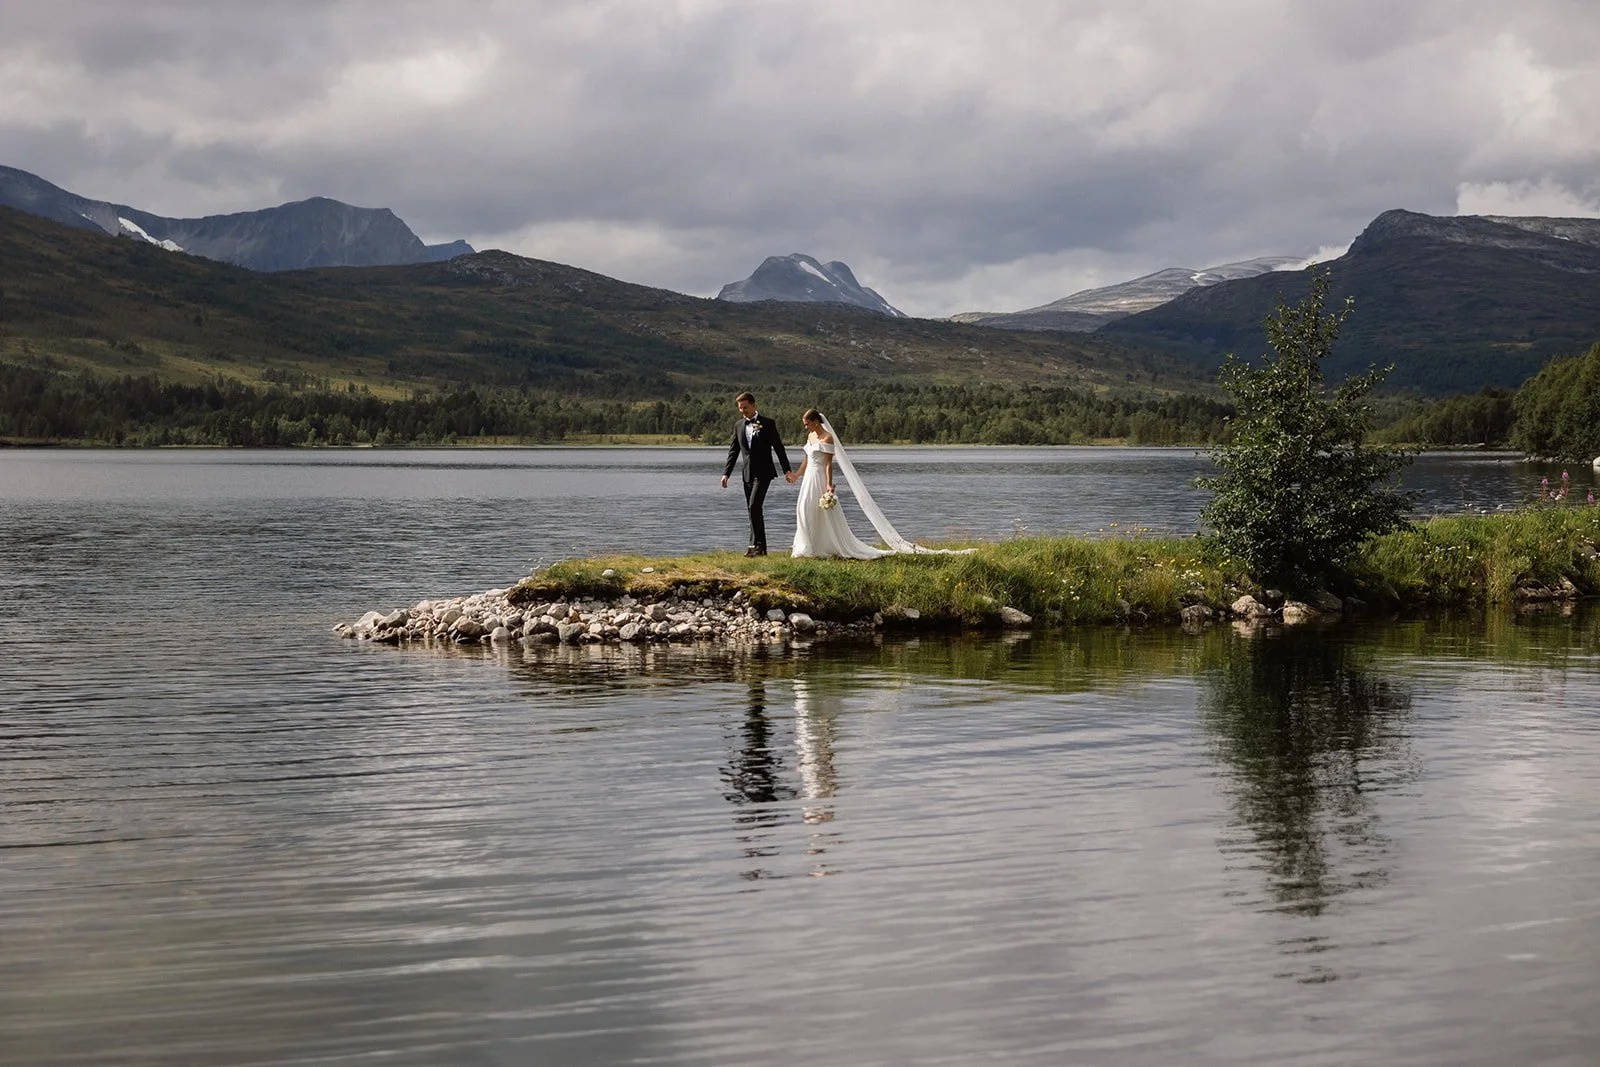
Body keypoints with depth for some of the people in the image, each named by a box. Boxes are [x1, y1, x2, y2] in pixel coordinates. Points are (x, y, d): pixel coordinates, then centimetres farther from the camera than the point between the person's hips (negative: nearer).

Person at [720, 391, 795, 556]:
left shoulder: (767, 423, -2)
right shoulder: (738, 425, 10)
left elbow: (778, 447, -1)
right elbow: (733, 451, 12)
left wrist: (787, 470, -3)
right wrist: (726, 473, 4)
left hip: (763, 472, -5)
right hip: (747, 473, 5)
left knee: (754, 507, -18)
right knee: (753, 510, 6)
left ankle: (756, 544, -16)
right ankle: (761, 547, 12)